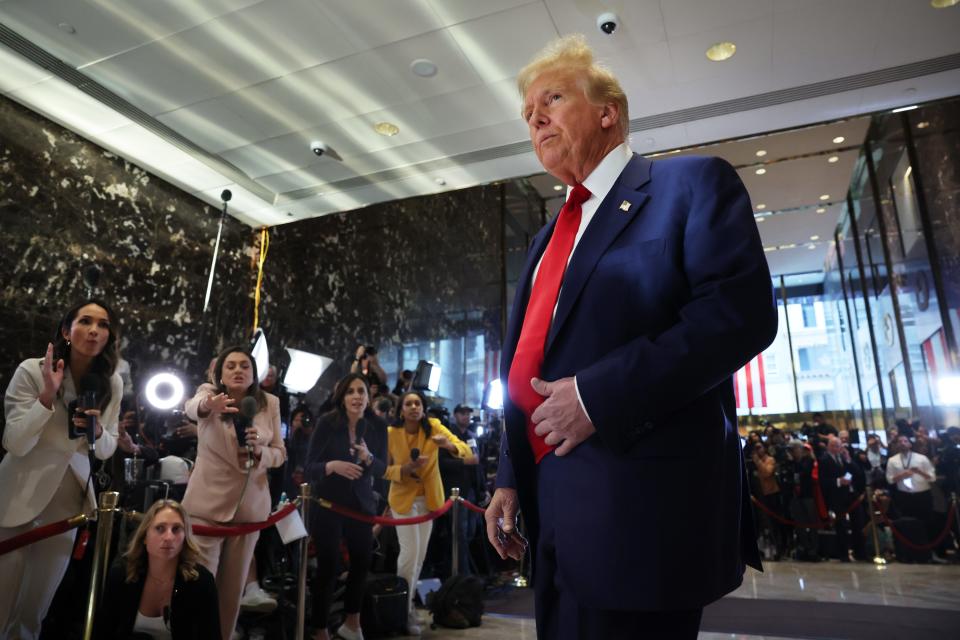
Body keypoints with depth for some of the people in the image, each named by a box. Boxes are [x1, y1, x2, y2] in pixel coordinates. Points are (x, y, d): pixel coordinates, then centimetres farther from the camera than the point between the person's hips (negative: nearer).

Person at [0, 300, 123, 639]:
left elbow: (106, 451, 3)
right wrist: (47, 396, -29)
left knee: (36, 607, 16)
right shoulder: (32, 370, -15)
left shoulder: (113, 383, -5)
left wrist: (97, 430, -19)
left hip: (70, 497, 3)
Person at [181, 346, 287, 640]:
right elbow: (191, 407, -30)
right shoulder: (209, 392, -5)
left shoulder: (270, 403, 0)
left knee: (233, 587, 13)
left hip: (250, 504, 3)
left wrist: (259, 451, -17)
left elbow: (280, 453, 5)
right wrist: (208, 406, -54)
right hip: (208, 502, -2)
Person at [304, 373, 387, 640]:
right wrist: (333, 465, -31)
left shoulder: (378, 426, -5)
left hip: (361, 504, 4)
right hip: (327, 504, -4)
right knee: (328, 567, 0)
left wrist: (368, 458, -22)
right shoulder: (327, 422, -14)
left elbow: (382, 469, -1)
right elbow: (308, 467, -13)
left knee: (362, 562, 14)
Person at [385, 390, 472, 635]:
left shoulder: (434, 426, -13)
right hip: (403, 497, -2)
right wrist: (405, 469, -26)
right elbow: (385, 470, -6)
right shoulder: (391, 433, -14)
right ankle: (403, 609, 11)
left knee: (420, 554, 14)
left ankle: (408, 600, 35)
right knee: (410, 552, -9)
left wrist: (449, 445, -40)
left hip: (429, 497, 3)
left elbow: (466, 451, -18)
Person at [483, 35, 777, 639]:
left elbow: (743, 310, -16)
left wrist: (598, 394, -21)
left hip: (641, 504, -7)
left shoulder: (691, 183, -2)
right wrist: (510, 478, 13)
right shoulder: (548, 239, 20)